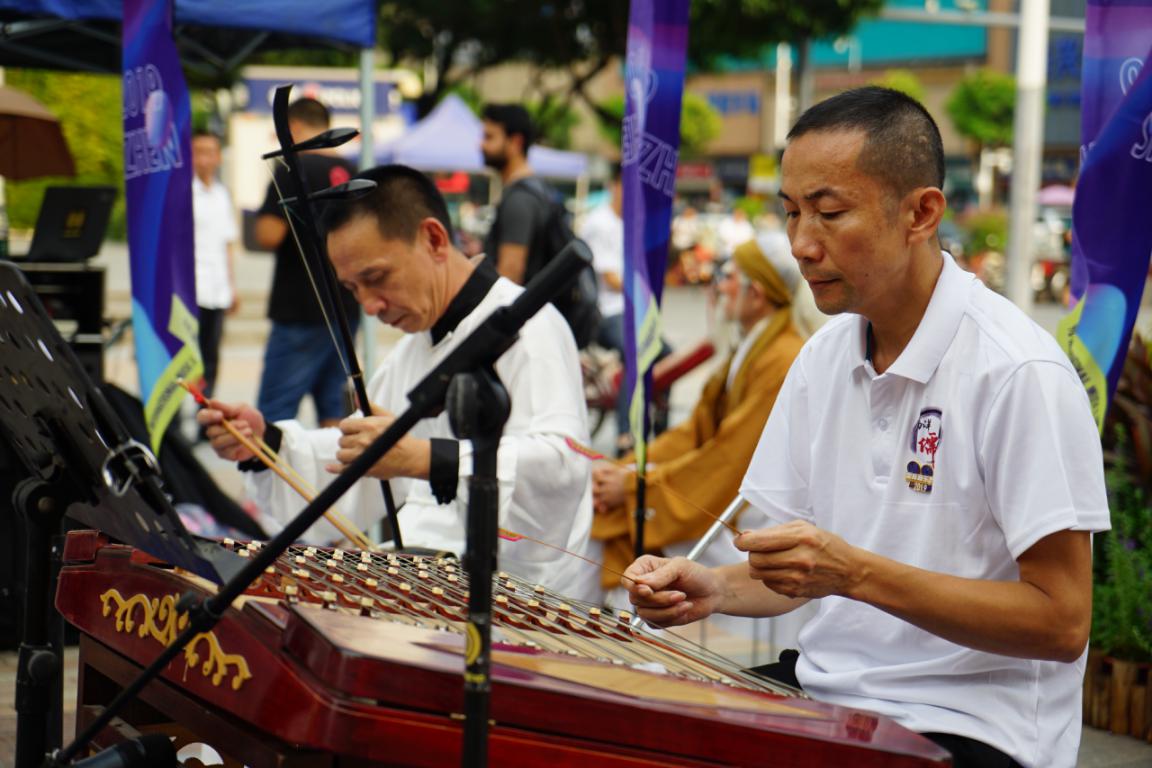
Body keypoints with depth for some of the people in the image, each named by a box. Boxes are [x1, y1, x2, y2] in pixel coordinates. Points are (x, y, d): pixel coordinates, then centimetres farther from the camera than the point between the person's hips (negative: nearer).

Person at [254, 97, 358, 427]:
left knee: (274, 412, -4)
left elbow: (269, 235, -19)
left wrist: (265, 218, 1)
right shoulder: (351, 173, 10)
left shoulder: (294, 169, -11)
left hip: (301, 311, -7)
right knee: (333, 408, 10)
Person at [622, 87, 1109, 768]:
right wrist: (715, 589, -7)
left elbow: (1062, 621, -17)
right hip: (825, 693, 7)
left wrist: (855, 572, -25)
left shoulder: (1020, 374, -16)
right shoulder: (823, 358, 9)